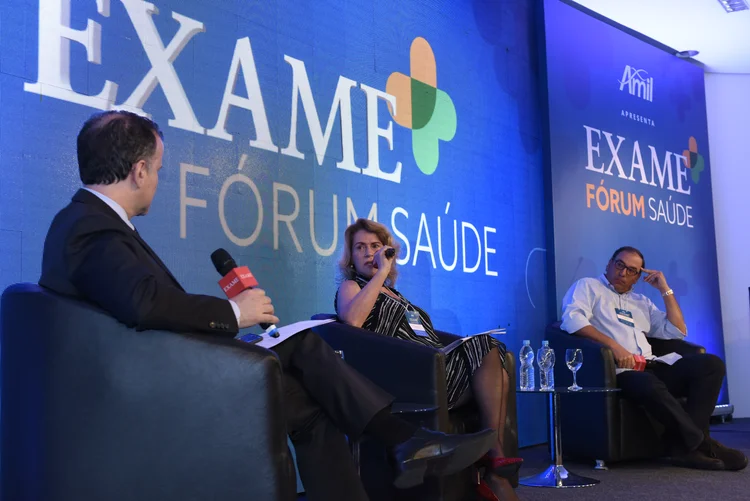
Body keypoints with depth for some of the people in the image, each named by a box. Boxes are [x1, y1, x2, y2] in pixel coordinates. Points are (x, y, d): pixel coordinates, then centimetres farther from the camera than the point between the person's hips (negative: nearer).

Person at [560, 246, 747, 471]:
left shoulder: (641, 301, 32)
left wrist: (665, 289, 20)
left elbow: (678, 331, 26)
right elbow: (573, 319, -7)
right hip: (618, 371, -7)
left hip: (651, 369, 7)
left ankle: (686, 445, -24)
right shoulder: (588, 287, 14)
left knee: (711, 364, -15)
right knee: (650, 385, -40)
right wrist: (613, 345, -19)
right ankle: (701, 442, -20)